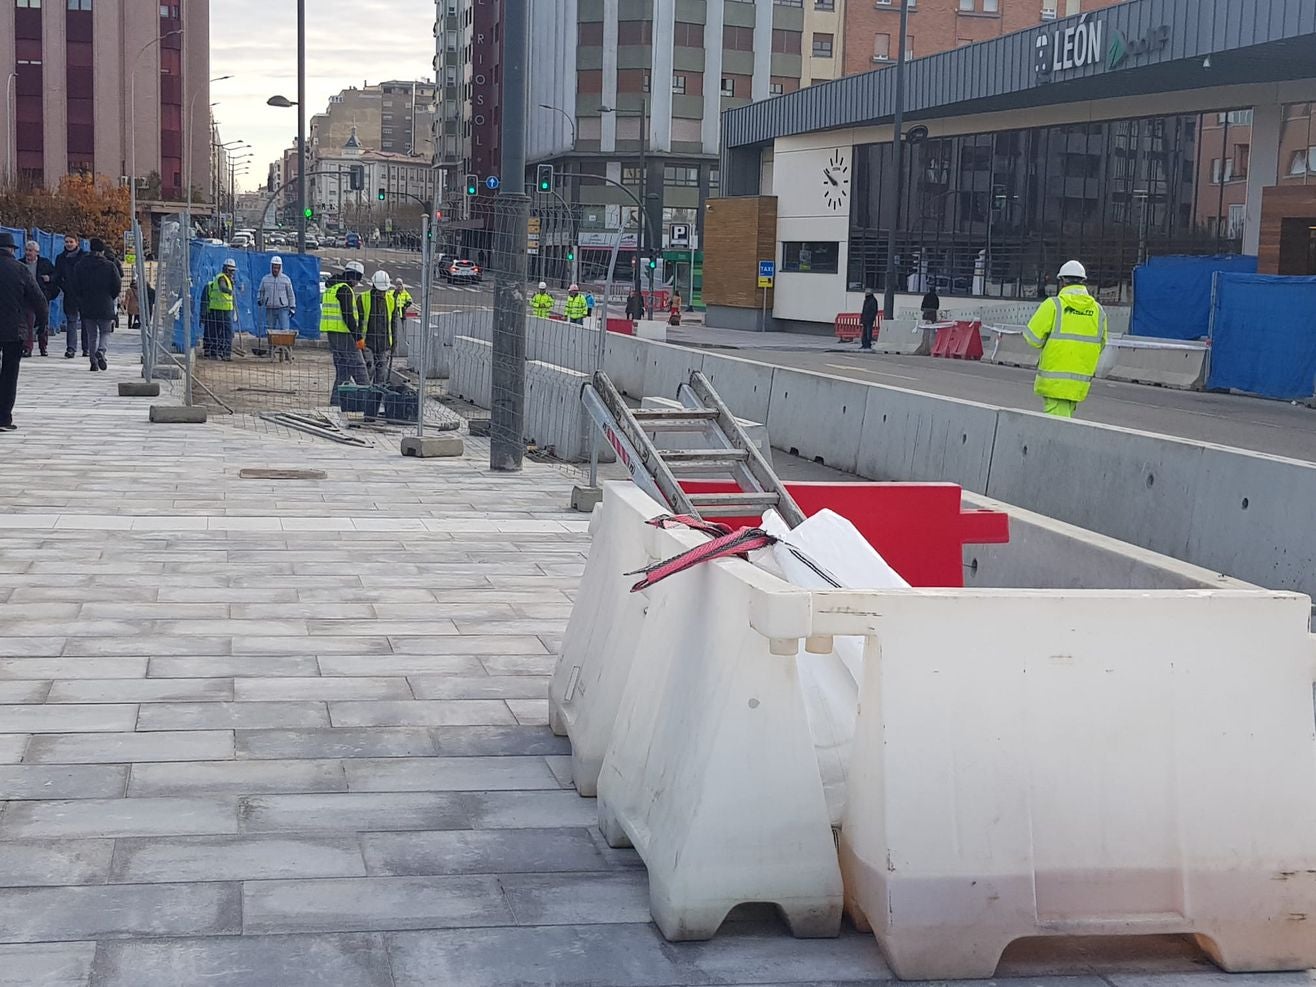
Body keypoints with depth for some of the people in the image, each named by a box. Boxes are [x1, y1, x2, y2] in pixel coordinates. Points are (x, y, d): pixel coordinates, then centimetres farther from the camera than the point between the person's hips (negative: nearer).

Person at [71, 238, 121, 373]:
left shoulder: (80, 266, 2)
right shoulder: (110, 266, -5)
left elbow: (75, 287, 2)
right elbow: (117, 287, -5)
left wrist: (83, 299, 16)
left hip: (87, 306, 2)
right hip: (105, 306, -2)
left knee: (91, 334, 11)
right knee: (105, 332, 7)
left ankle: (93, 360, 5)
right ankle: (101, 352, -20)